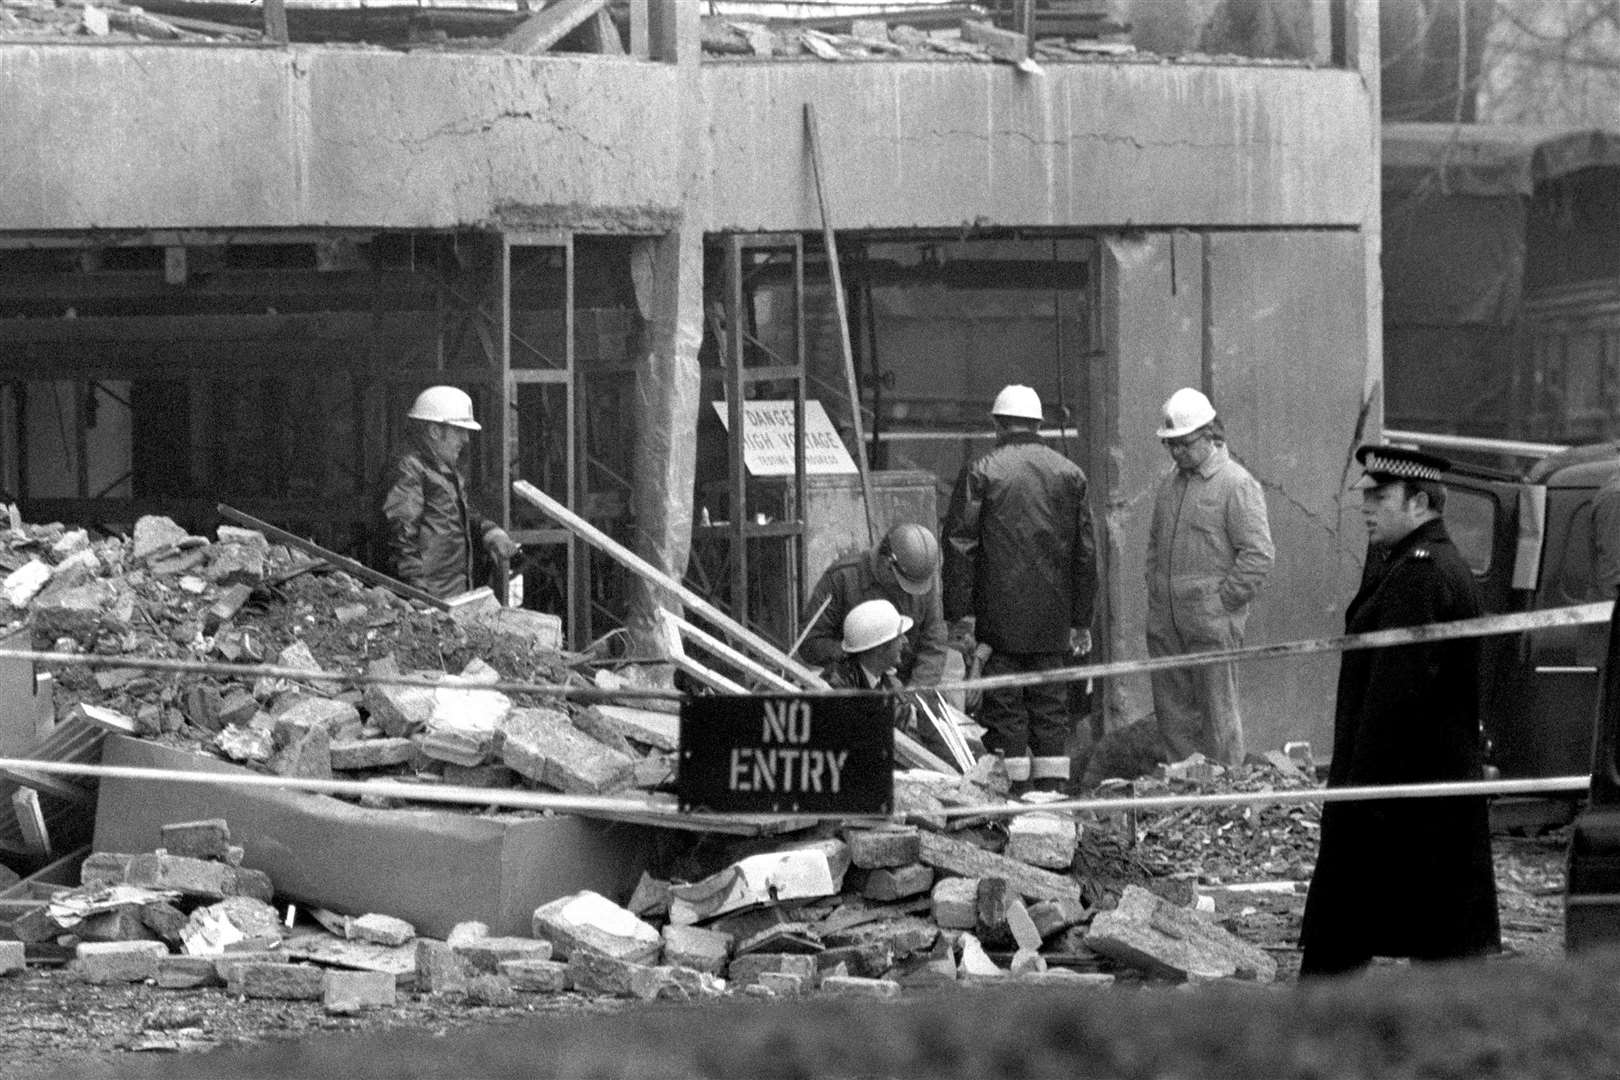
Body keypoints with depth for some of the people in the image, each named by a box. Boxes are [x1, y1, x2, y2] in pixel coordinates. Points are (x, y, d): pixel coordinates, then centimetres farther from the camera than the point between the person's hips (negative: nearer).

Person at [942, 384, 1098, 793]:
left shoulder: (980, 471, -4)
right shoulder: (1070, 474, 7)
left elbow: (960, 545, -8)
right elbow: (1086, 551, 10)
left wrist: (959, 614, -6)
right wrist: (1081, 620, 14)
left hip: (999, 614, -3)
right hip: (1053, 618, 3)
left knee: (1003, 704, 0)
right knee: (1051, 704, 8)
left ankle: (1016, 792, -4)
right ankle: (1053, 790, 5)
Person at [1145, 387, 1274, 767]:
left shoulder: (1236, 485, -9)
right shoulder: (1168, 484, 15)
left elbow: (1259, 553, -12)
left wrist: (1223, 600, -13)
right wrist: (1155, 592, 14)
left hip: (1212, 623, -7)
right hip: (1165, 622, 7)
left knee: (1218, 714, -3)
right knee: (1172, 714, 8)